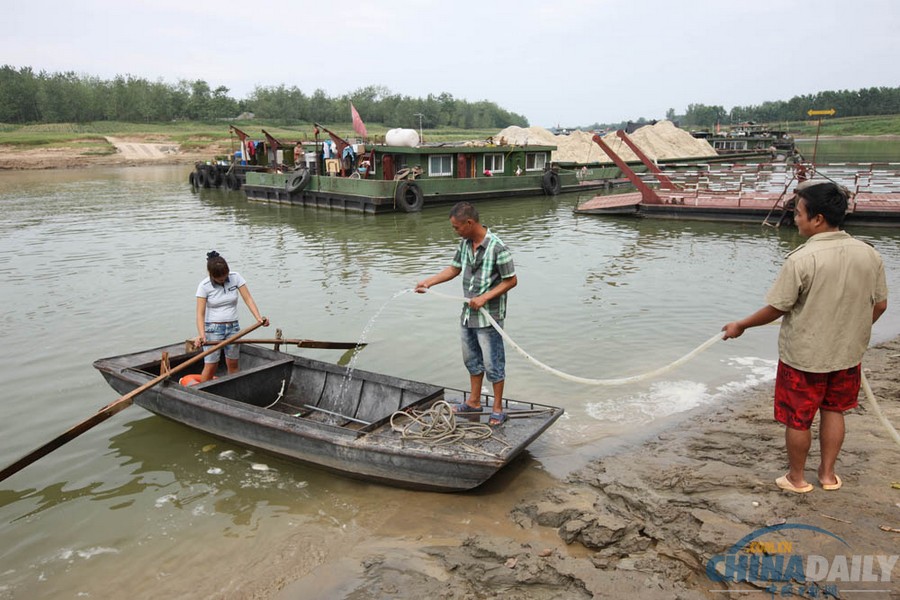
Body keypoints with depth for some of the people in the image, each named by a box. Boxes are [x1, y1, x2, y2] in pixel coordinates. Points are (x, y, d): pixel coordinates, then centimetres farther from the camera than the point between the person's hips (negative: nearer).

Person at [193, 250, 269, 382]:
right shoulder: (204, 286, -11)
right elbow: (200, 313, -15)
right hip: (213, 328, -3)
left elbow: (248, 298, -8)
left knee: (233, 364, 8)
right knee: (211, 365, -7)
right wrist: (201, 335, -29)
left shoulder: (235, 277, -4)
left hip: (233, 327, 3)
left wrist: (258, 317, -23)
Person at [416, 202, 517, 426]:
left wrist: (485, 297, -21)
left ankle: (498, 408, 19)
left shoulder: (497, 248, -21)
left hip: (489, 317, -8)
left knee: (492, 363, 4)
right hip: (468, 315, 8)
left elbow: (511, 280, -15)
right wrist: (428, 282, 5)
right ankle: (474, 402, 35)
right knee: (472, 359, 19)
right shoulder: (464, 244, 2)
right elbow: (454, 268, 15)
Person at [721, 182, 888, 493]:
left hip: (803, 355, -5)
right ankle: (828, 473, 35)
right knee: (833, 411, 23)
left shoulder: (801, 260, -24)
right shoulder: (870, 254, -6)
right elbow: (879, 305, 4)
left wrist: (740, 325, -1)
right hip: (848, 352, 6)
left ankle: (797, 478, 28)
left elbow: (775, 309, -17)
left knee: (798, 419, 12)